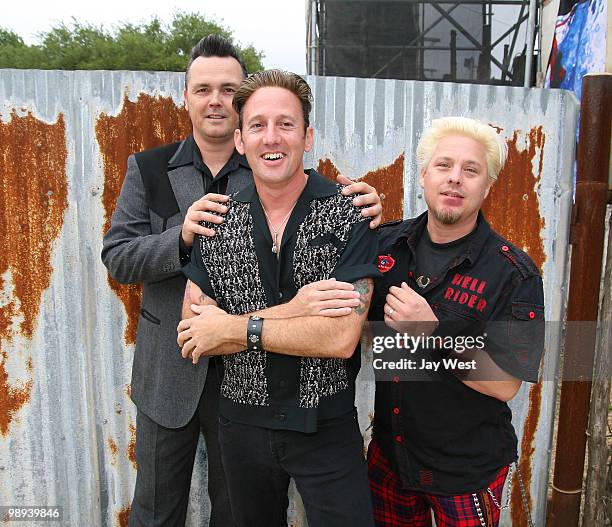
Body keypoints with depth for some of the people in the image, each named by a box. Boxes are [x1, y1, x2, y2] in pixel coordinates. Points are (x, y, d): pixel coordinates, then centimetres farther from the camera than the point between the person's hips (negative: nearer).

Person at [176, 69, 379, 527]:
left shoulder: (349, 217, -13)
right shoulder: (216, 225, -3)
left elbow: (341, 338, -22)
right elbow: (192, 341, -9)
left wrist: (238, 327, -17)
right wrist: (301, 306, -20)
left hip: (327, 425, -3)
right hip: (242, 421, 4)